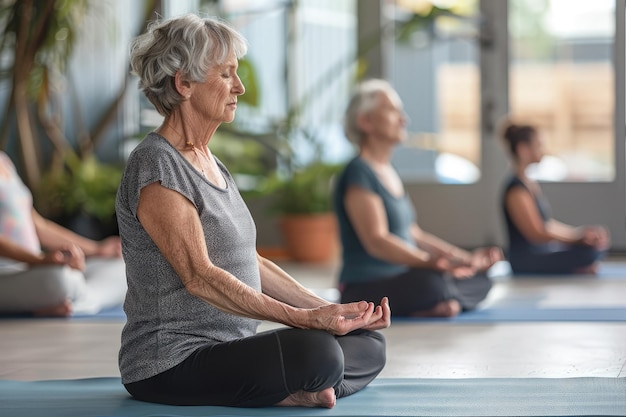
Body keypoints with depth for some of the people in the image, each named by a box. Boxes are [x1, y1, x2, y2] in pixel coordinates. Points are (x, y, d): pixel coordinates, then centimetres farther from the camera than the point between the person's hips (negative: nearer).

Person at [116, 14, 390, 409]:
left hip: (228, 351, 10)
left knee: (369, 343, 3)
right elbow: (199, 277, -23)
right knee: (314, 351, -32)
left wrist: (329, 310, 2)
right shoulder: (155, 167, -14)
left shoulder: (211, 164, 16)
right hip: (172, 366, -10)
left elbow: (251, 263, 15)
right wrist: (303, 318, -29)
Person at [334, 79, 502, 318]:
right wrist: (431, 262, -36)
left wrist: (466, 258, 10)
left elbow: (412, 234, 19)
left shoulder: (390, 173, 17)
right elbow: (376, 240, -24)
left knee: (479, 281, 6)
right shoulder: (358, 175, -13)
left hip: (398, 279, 10)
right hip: (365, 289, -10)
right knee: (431, 283, -36)